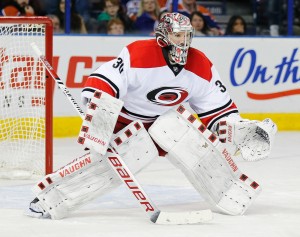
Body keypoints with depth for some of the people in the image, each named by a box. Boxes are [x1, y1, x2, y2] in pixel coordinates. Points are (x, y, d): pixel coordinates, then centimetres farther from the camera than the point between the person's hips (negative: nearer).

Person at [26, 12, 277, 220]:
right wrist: (99, 115, -43)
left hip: (167, 121, 5)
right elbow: (101, 83, -30)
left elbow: (218, 107, 0)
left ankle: (232, 197, -9)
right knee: (112, 159, -29)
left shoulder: (201, 66, -8)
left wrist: (240, 128, -12)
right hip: (127, 122, -5)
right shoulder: (138, 54, -25)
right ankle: (48, 199, -28)